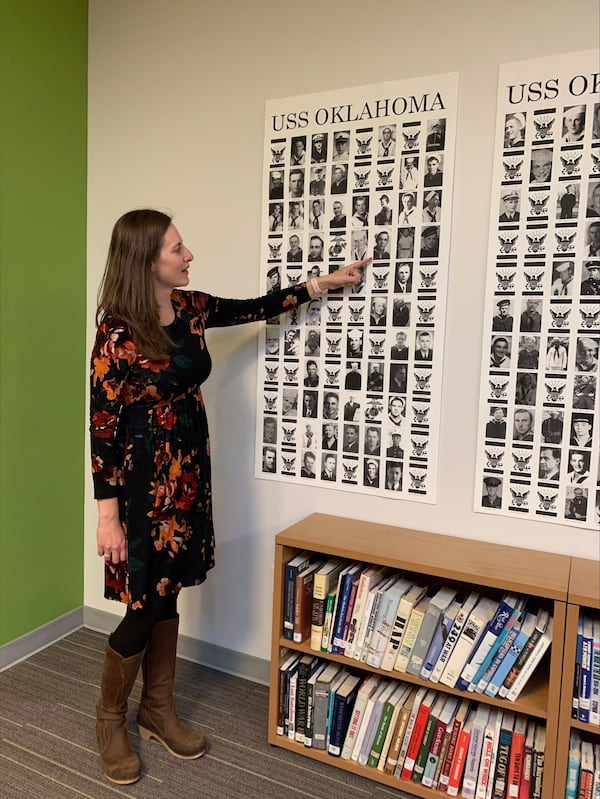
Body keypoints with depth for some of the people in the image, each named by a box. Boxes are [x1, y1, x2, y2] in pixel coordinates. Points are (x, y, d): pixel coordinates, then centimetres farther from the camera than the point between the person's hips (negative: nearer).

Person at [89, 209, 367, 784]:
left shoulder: (189, 307, 2)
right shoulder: (118, 332, -17)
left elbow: (252, 308, 17)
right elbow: (103, 427, -16)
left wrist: (321, 284, 20)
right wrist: (107, 516, -16)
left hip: (188, 478, 6)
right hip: (142, 484, -6)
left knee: (167, 597, 17)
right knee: (143, 608, 5)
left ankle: (158, 710, 37)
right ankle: (109, 719, 32)